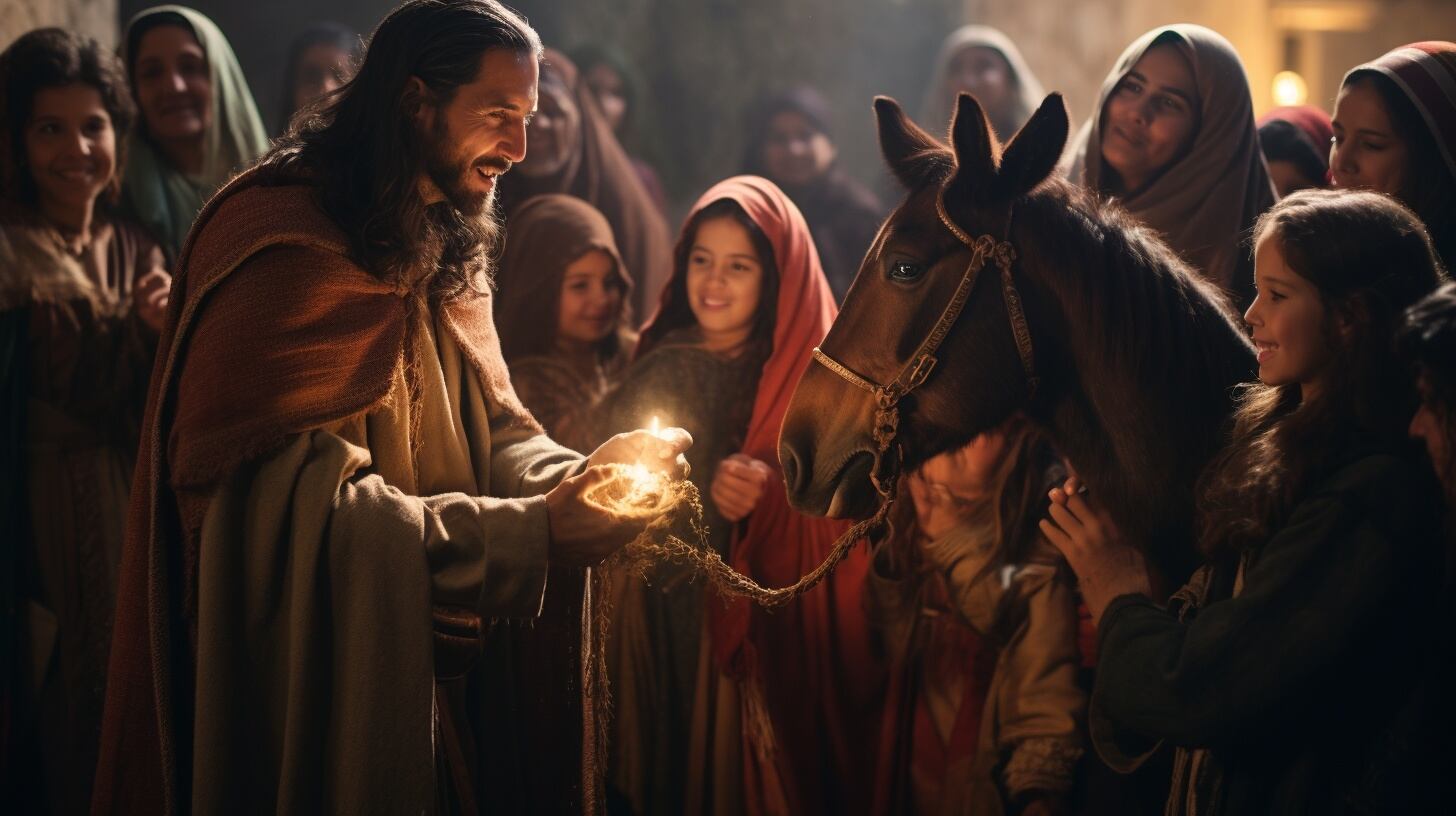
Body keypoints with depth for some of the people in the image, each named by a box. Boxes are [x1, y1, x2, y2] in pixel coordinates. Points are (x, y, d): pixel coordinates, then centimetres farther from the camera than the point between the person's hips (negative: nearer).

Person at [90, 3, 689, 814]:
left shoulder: (445, 247, 13)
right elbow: (296, 500, -25)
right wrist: (528, 533, -26)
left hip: (430, 672, 8)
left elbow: (491, 429, 13)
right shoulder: (288, 245, -18)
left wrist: (581, 477, -10)